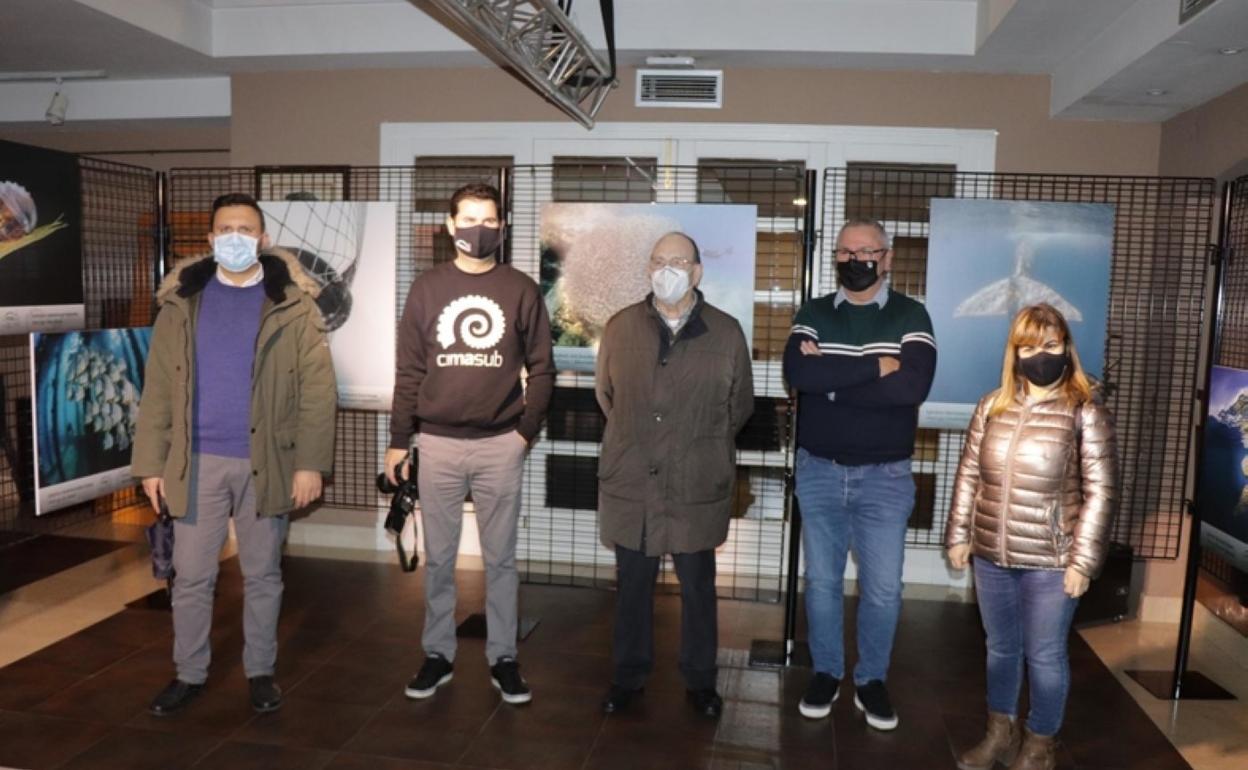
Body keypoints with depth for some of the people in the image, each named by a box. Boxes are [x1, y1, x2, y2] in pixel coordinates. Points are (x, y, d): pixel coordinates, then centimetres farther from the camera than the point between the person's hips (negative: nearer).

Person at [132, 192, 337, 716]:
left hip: (266, 462, -2)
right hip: (197, 461, 2)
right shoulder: (182, 300, 5)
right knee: (190, 577, 10)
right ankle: (189, 674, 28)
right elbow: (158, 388, 4)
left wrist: (311, 462, -12)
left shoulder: (292, 303, -2)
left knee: (262, 575, 11)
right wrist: (151, 462, -1)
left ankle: (260, 672, 26)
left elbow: (318, 389, -6)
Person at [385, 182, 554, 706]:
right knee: (438, 558, 11)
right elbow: (409, 371, 5)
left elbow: (541, 368, 3)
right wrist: (399, 439, 3)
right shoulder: (427, 289, 3)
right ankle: (438, 654, 25)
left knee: (500, 558, 8)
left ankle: (503, 658, 21)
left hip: (500, 445, -1)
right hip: (438, 444, 1)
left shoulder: (521, 290, 1)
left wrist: (527, 429, -6)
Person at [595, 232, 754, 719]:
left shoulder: (726, 333, -2)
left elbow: (740, 405, 9)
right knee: (632, 584, 13)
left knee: (697, 587, 11)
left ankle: (700, 681, 29)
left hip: (697, 487, -1)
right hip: (630, 482, 1)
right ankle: (628, 675, 30)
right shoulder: (620, 328, 1)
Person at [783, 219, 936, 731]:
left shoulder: (910, 316, -3)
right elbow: (796, 373, -18)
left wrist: (831, 380, -17)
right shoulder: (813, 314, 1)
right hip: (818, 471, 1)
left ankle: (871, 681, 27)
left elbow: (913, 386, -20)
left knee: (883, 587, 7)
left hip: (885, 476, -1)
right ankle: (825, 674, 30)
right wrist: (874, 366, -20)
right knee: (821, 580, 12)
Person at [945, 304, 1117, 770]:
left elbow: (1100, 492, -9)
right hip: (991, 556, 4)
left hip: (1050, 562, -4)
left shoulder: (1086, 413, -8)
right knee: (1000, 647, 18)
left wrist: (1083, 560, -12)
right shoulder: (993, 406, 4)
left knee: (1044, 655, 9)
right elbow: (969, 474, 9)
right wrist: (959, 535, 7)